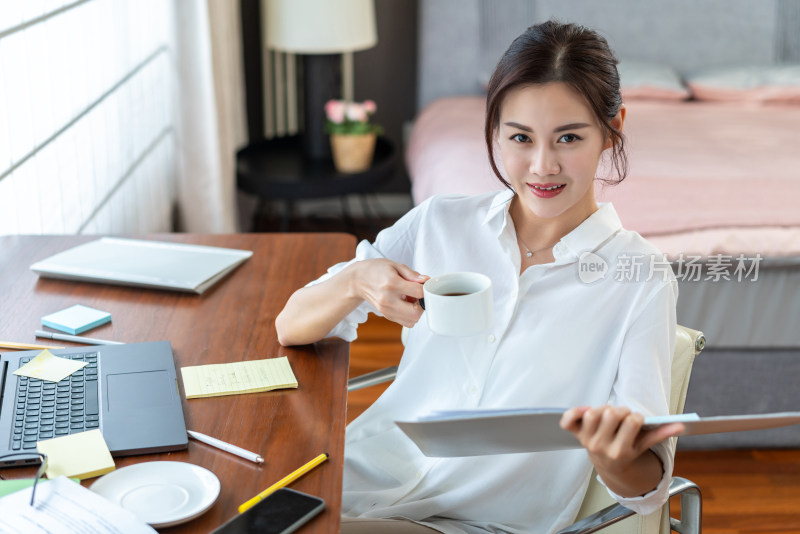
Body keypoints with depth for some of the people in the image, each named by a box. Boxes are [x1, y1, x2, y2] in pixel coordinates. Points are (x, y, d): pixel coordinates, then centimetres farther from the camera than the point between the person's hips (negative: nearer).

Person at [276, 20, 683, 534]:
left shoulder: (641, 279, -4)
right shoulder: (440, 222, 5)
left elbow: (647, 487, -10)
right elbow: (290, 329, 5)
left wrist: (614, 456, -34)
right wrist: (357, 281, -17)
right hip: (365, 476, 4)